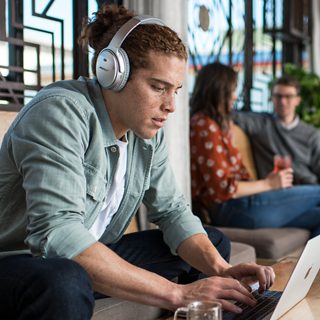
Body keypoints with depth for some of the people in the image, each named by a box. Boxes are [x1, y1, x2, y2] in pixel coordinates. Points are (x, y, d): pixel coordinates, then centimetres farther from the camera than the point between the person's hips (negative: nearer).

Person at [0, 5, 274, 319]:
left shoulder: (147, 132, -1)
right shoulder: (62, 111, -25)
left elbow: (172, 209, 4)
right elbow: (56, 234, -36)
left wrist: (222, 270, -15)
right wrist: (175, 293, -36)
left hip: (91, 259, 8)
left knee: (215, 243, 9)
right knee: (65, 281, -42)